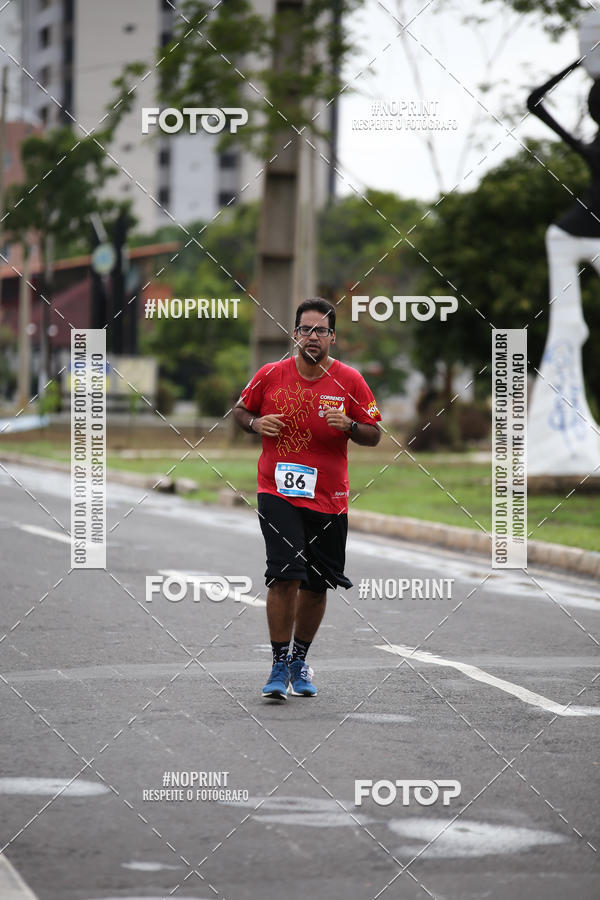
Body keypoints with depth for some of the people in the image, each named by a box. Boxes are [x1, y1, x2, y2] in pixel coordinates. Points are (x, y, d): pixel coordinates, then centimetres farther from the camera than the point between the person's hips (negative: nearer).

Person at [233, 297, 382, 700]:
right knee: (285, 575, -16)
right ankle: (280, 666, -6)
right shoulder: (270, 375, -1)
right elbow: (241, 410, 14)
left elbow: (374, 435, 3)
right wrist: (256, 423, -7)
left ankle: (300, 660, 28)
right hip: (279, 492, -2)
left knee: (317, 585, 8)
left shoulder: (350, 380, -2)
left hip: (328, 498, 2)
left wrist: (349, 425, -17)